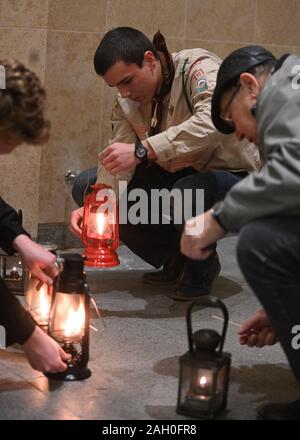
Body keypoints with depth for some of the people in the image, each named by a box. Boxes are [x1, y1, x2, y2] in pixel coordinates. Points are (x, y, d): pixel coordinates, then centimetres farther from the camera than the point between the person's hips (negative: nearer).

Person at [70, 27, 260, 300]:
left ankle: (202, 267, -6)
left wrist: (142, 150, -48)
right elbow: (116, 165, -12)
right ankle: (174, 260, 7)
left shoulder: (200, 68, -21)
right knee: (86, 187, -3)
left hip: (233, 175, -7)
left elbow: (213, 123, -42)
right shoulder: (127, 102, -1)